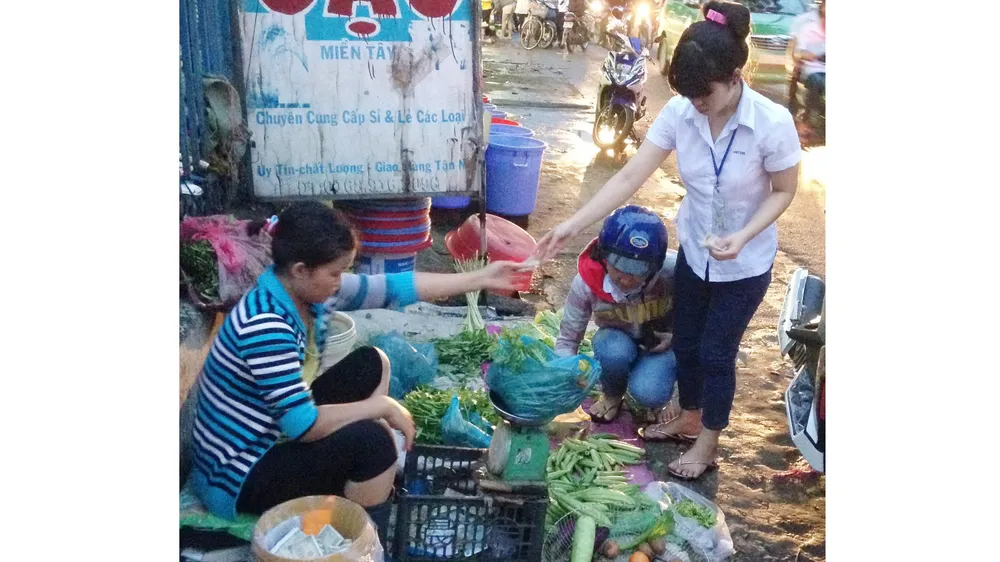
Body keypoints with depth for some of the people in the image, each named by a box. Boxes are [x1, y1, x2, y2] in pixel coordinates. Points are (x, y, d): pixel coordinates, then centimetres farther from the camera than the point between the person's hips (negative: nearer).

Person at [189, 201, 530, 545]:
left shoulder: (311, 288, -7)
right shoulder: (265, 325, -32)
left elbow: (394, 288, 1)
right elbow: (304, 425, -34)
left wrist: (481, 279, 3)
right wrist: (383, 406, -22)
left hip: (278, 434, 9)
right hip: (238, 477, -9)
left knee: (371, 364, 7)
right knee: (369, 440, -26)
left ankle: (376, 484, 15)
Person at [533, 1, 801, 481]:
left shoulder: (773, 123, -28)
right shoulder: (679, 113, -18)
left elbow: (783, 191, -13)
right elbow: (629, 177, -18)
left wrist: (742, 236, -29)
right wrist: (573, 225, -25)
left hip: (745, 263, -4)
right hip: (694, 251, 4)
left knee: (716, 352, 8)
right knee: (684, 342, 19)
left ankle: (708, 446, 32)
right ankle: (688, 420, 46)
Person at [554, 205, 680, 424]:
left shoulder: (671, 272, -32)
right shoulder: (587, 283, -27)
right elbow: (567, 340, -19)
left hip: (665, 343, -1)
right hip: (618, 342, 2)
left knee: (647, 393, -30)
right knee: (613, 351, -34)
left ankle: (659, 399, 8)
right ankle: (612, 396, 0)